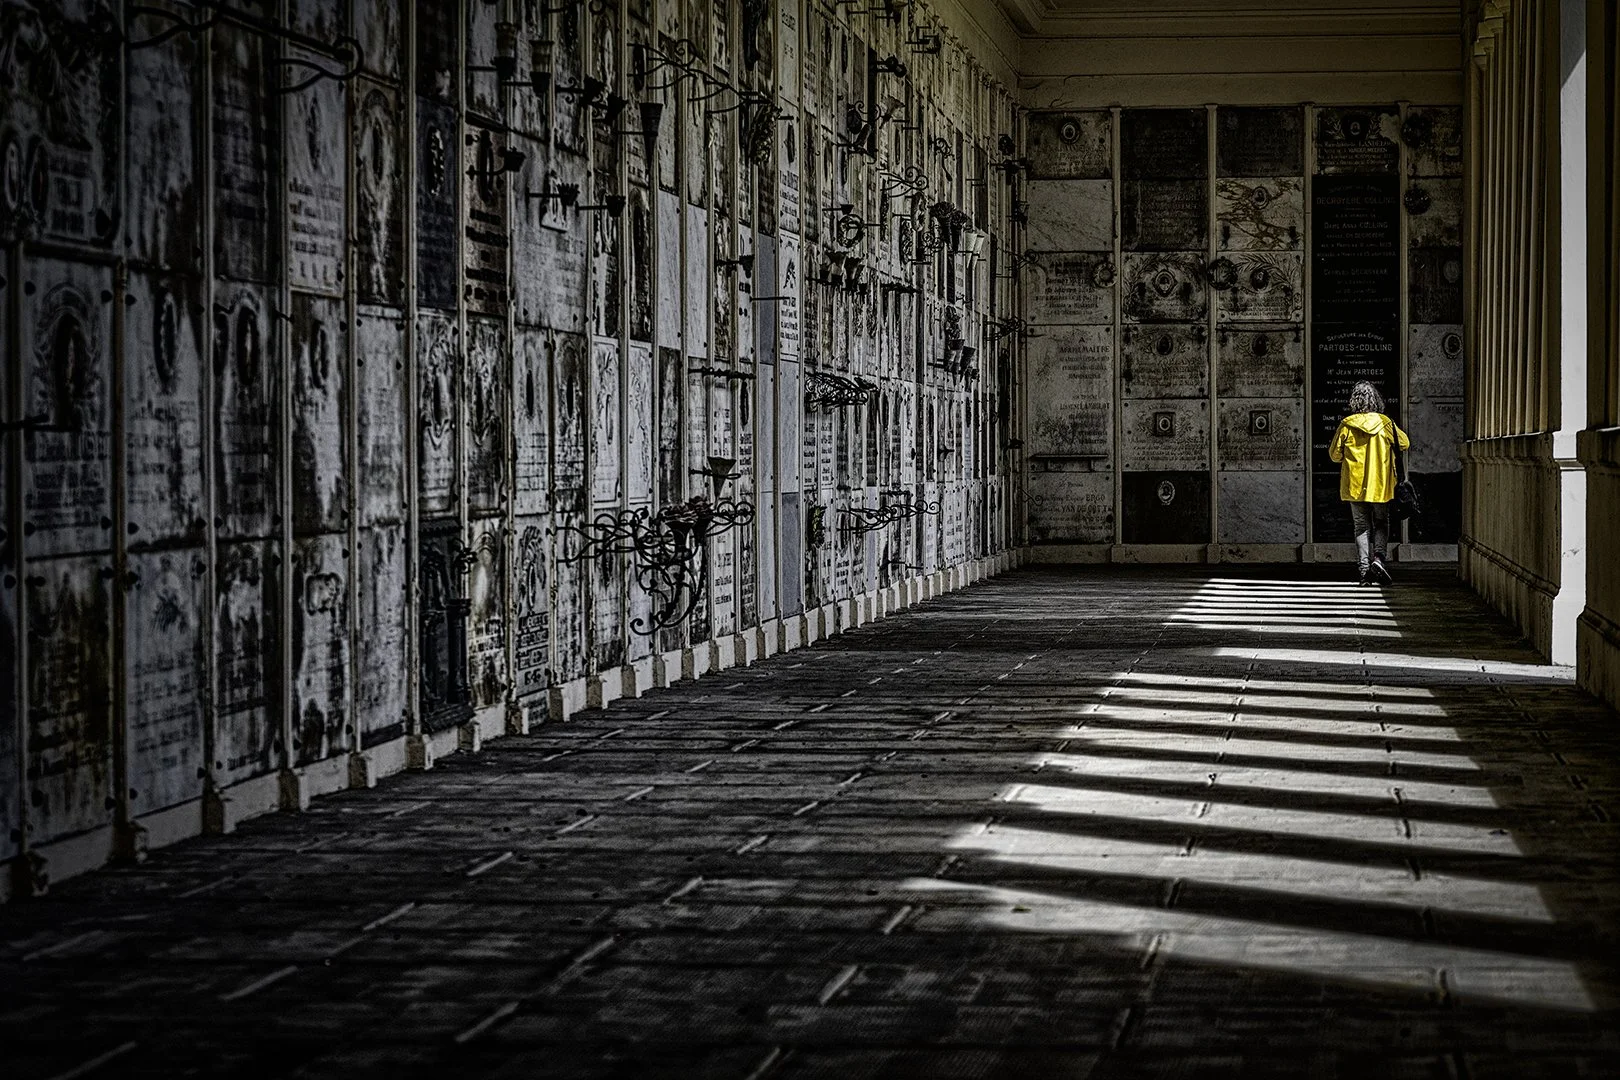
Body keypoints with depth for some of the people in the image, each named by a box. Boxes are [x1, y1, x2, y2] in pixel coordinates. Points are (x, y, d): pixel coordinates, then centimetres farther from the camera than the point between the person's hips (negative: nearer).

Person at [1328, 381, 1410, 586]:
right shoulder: (1385, 423, -5)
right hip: (1380, 485, 0)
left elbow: (1335, 454, 0)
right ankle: (1379, 557, -10)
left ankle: (1365, 569, 0)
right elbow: (1404, 443, 11)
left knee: (1362, 526, 8)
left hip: (1355, 486, 0)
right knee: (1381, 524, 13)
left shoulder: (1347, 425, -8)